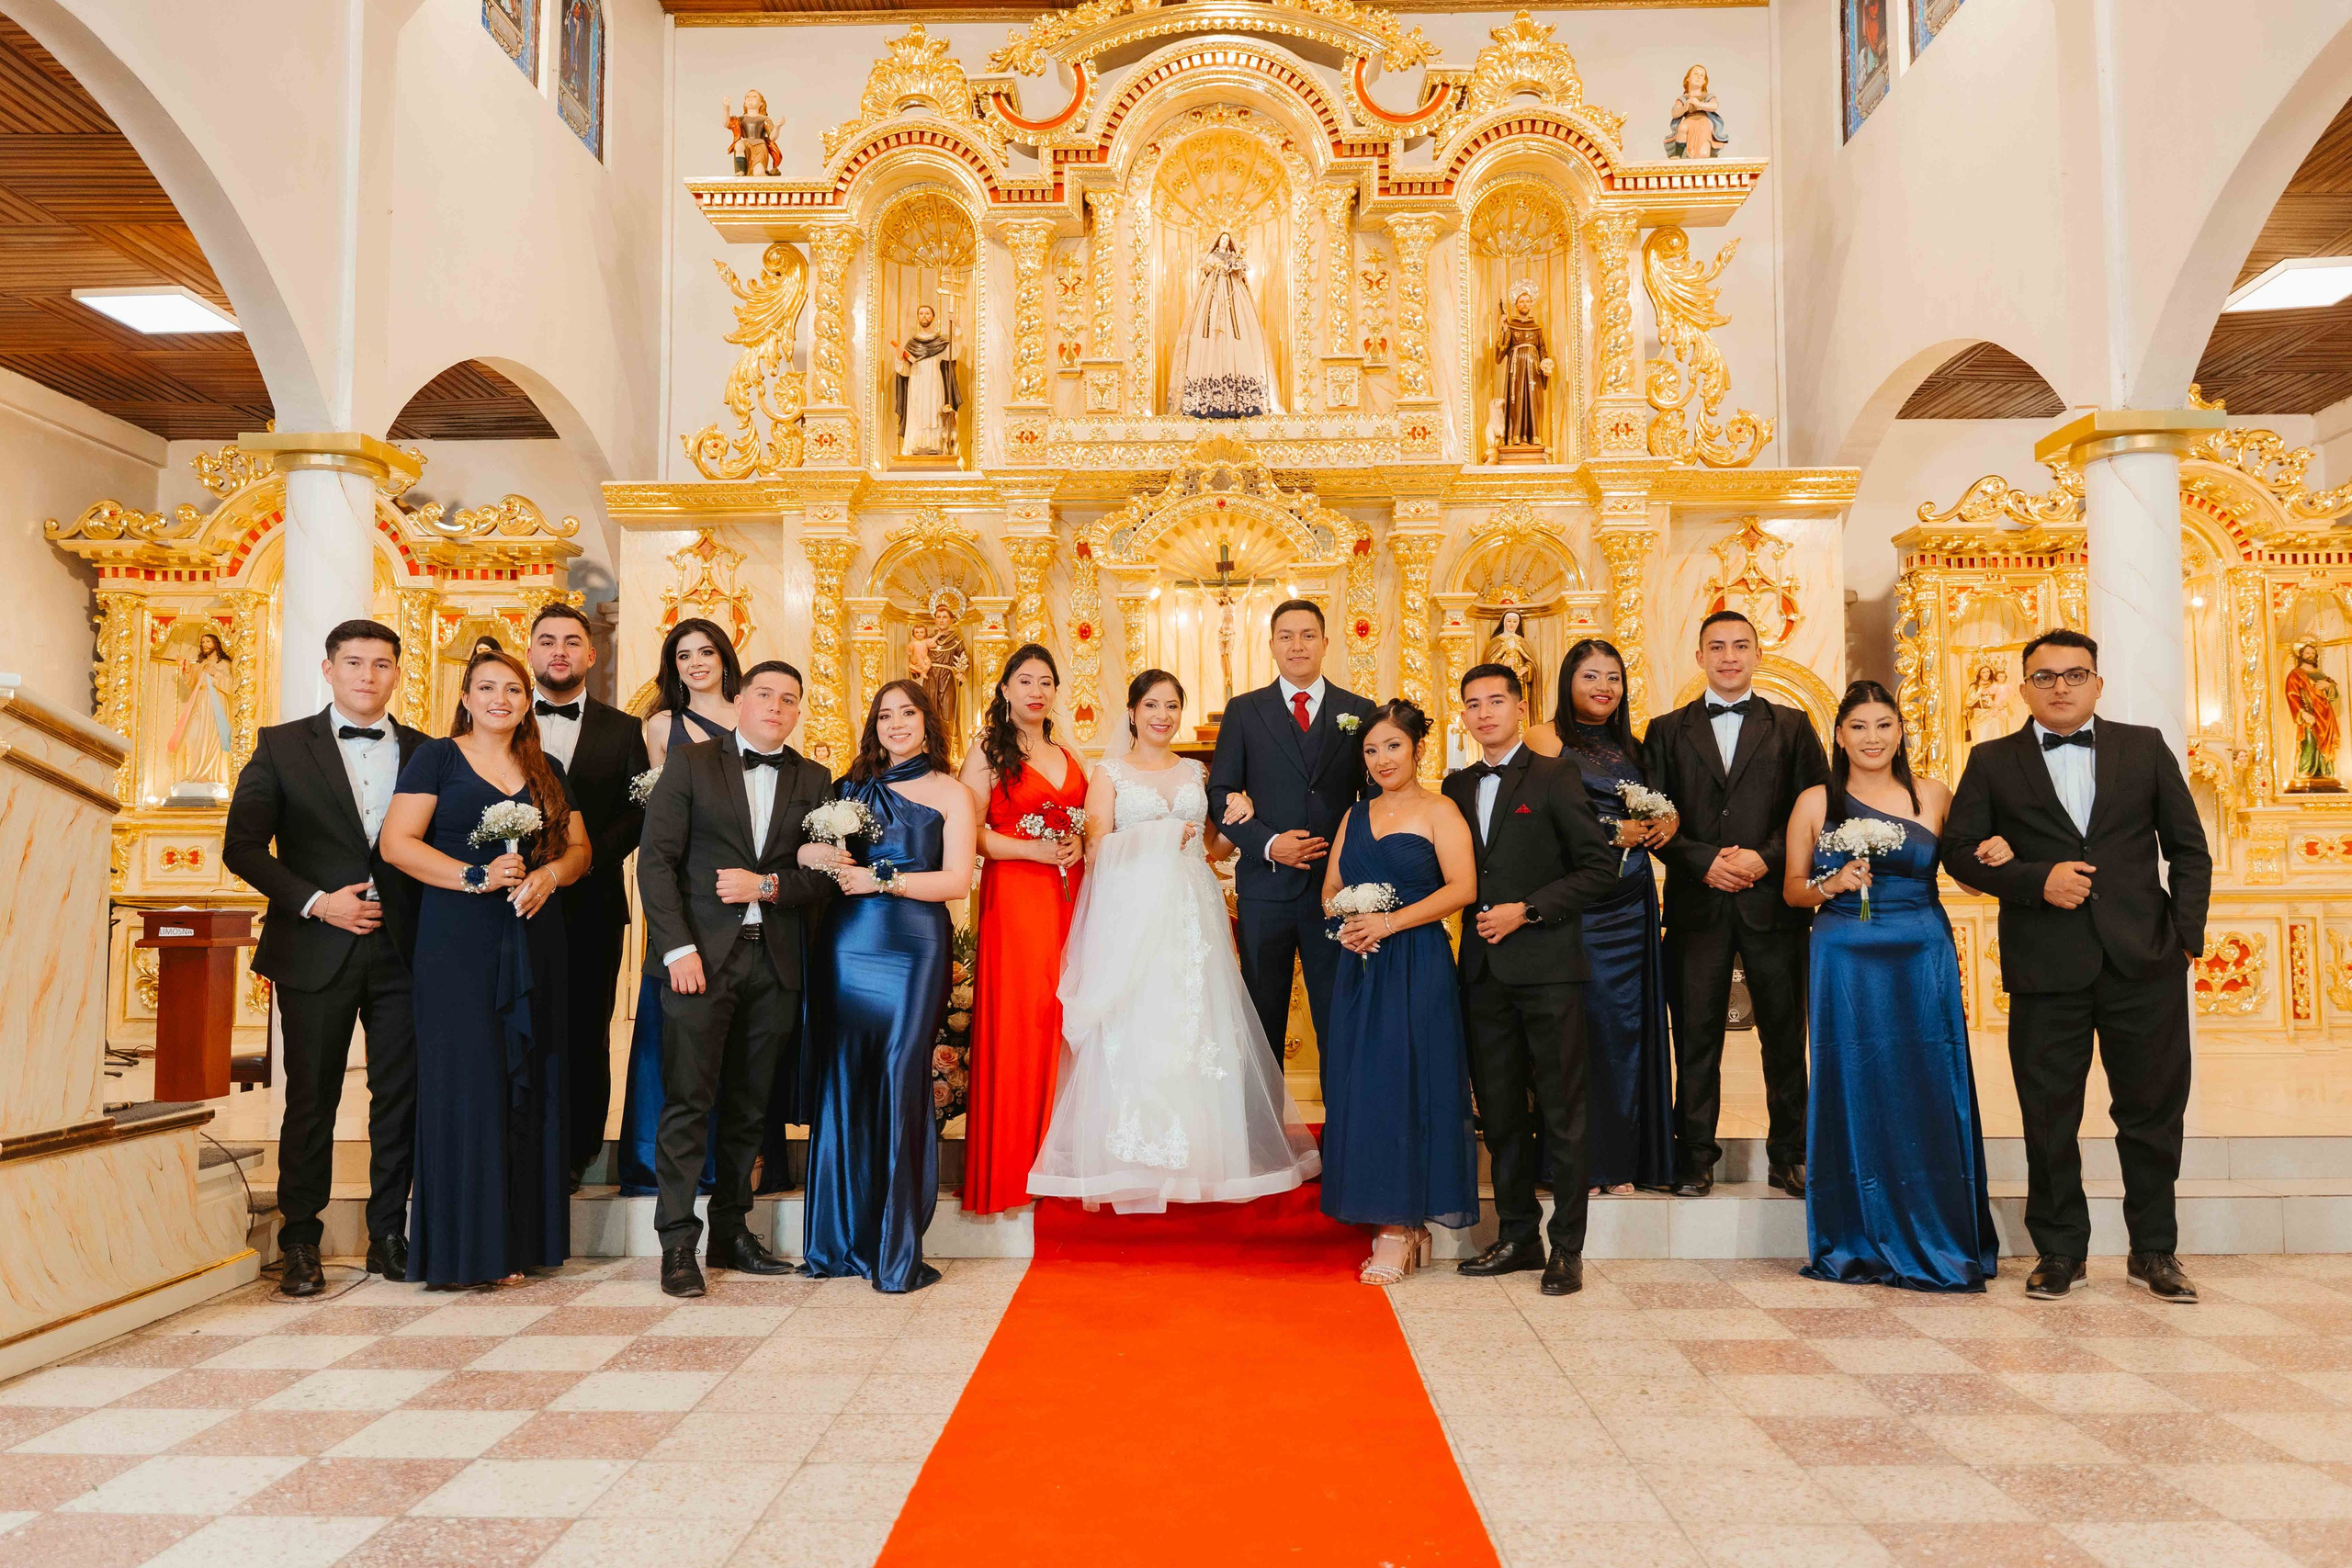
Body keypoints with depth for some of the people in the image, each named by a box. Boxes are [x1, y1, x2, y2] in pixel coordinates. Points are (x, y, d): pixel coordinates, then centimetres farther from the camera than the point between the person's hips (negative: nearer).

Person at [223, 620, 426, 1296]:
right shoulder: (281, 746, 4)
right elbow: (242, 846, 0)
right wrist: (315, 902, -11)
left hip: (402, 951, 2)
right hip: (316, 952, -1)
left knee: (400, 1098, 5)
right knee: (311, 1100, 5)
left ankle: (388, 1236, 18)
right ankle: (300, 1246, 17)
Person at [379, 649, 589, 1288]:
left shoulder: (547, 773, 16)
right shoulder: (436, 757, 4)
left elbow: (579, 847, 18)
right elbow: (397, 841, -6)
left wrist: (550, 874, -4)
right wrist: (477, 877, -15)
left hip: (532, 941, 4)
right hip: (457, 940, -4)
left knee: (527, 1086, 3)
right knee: (463, 1082, -5)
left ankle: (514, 1243, 11)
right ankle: (458, 1250, 3)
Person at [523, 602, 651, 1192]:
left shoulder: (621, 730, 8)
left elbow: (639, 811, 1)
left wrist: (588, 856, -13)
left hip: (591, 905, 0)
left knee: (585, 1036, 5)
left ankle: (577, 1154, 17)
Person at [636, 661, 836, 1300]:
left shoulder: (813, 780, 13)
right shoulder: (691, 763, 4)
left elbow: (823, 876, 8)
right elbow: (655, 859, -3)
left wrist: (768, 884, -11)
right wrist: (678, 948, -12)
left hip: (774, 961, 3)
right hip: (700, 955, -3)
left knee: (749, 1106, 9)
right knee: (688, 1102, -4)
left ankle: (732, 1231, 20)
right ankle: (677, 1243, 3)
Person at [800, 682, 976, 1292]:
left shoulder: (951, 794, 7)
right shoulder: (853, 787, 16)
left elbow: (957, 880, -2)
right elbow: (820, 851, 19)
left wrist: (880, 880, -8)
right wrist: (820, 858, -3)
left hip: (914, 949, -3)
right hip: (847, 945, 3)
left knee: (902, 1086, -6)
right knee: (843, 1084, 4)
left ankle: (898, 1251, 2)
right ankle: (840, 1239, 15)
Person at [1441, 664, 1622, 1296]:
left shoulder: (1553, 779, -3)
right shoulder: (1457, 786, 13)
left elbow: (1600, 868, -6)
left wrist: (1528, 910, -13)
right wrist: (1479, 916, 4)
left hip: (1546, 965, -5)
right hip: (1483, 970, 5)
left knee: (1561, 1113, 1)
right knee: (1499, 1113, 10)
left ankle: (1567, 1248, 9)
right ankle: (1517, 1237, 21)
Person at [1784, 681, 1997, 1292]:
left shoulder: (1934, 796, 7)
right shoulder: (1815, 803, 5)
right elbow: (1792, 889, 8)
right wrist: (1830, 884, -10)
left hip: (1922, 960, 1)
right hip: (1846, 961, -1)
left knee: (1926, 1095, 2)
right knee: (1854, 1093, 2)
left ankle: (1935, 1244, 15)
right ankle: (1861, 1244, 13)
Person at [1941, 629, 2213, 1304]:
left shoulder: (2145, 747, 10)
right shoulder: (1993, 762, 6)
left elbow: (2188, 848, 10)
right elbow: (1959, 851, 1)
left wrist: (2187, 933, -1)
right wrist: (2037, 880, -13)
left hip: (2144, 961, 1)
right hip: (2046, 966, -1)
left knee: (2153, 1109, 8)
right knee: (2049, 1116, 6)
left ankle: (2154, 1250, 24)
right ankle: (2059, 1250, 20)